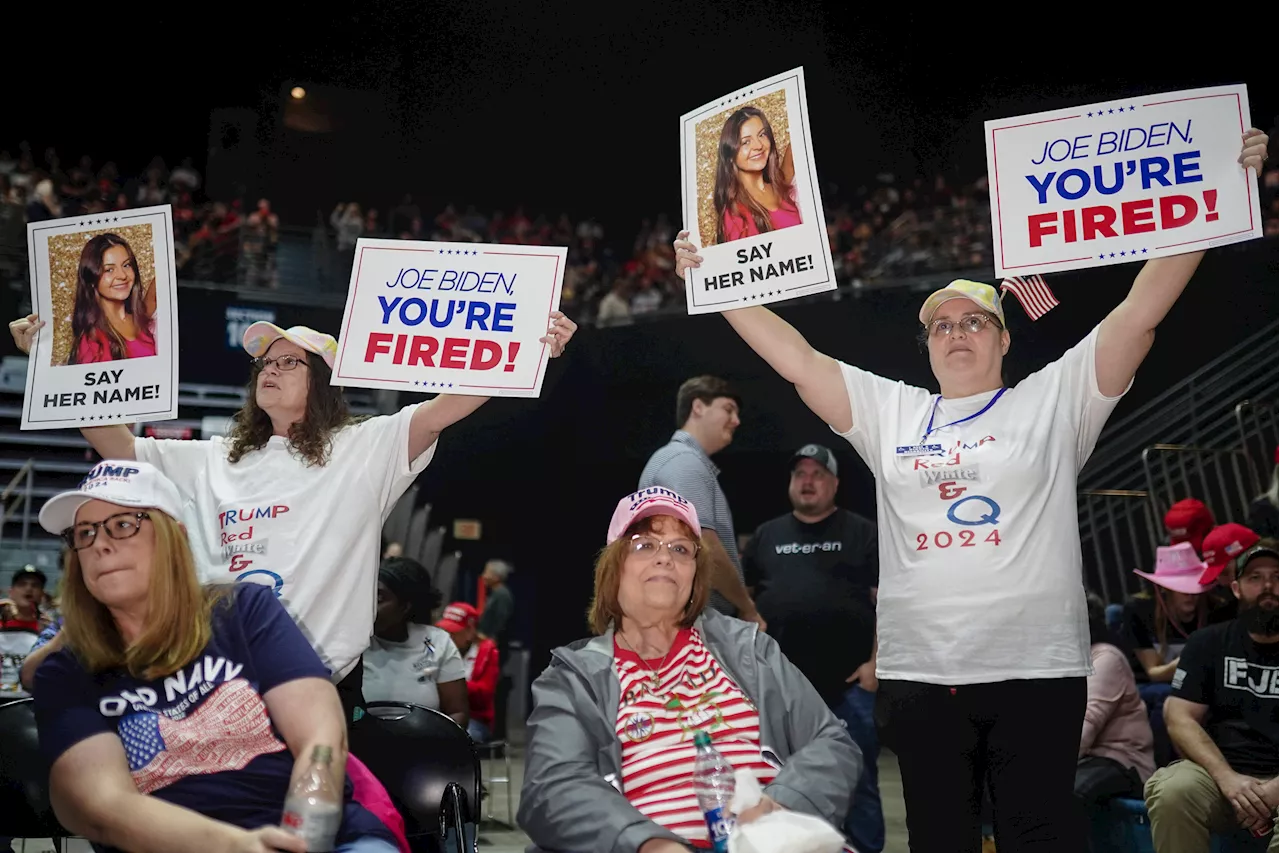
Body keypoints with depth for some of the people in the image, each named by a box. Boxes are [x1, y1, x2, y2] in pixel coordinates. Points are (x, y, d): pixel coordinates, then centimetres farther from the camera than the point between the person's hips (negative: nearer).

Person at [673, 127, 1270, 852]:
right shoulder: (889, 412, 13)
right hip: (917, 675, 3)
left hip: (1037, 671, -2)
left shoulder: (1055, 401, 7)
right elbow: (795, 357, 10)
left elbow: (1142, 310, 1)